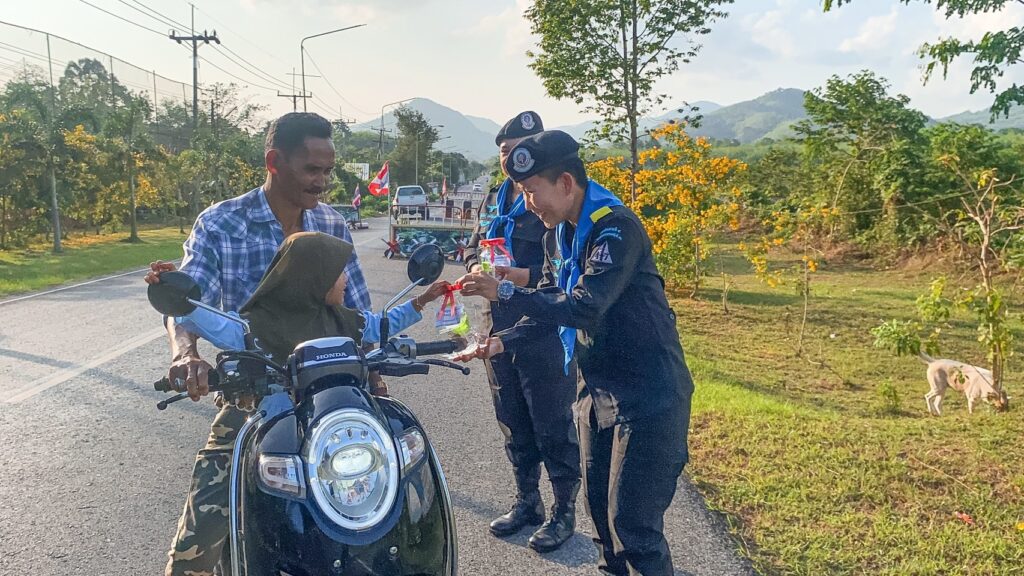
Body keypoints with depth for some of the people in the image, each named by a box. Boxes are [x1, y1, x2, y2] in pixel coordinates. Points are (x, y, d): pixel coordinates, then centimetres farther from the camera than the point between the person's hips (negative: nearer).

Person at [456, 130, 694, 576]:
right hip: (599, 391, 9)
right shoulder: (564, 231, 9)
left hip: (648, 396, -9)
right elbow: (552, 302, 16)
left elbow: (584, 307, -28)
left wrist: (504, 293, -26)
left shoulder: (615, 228, -19)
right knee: (600, 509, 17)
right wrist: (504, 341, 4)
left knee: (633, 525, -5)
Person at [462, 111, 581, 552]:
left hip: (546, 329, -7)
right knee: (513, 424, 17)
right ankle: (527, 502, 34)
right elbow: (473, 247, 20)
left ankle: (564, 511, 19)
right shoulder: (494, 200, 13)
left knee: (553, 426, 2)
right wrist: (476, 267, -2)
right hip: (500, 328, 8)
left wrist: (524, 276, -26)